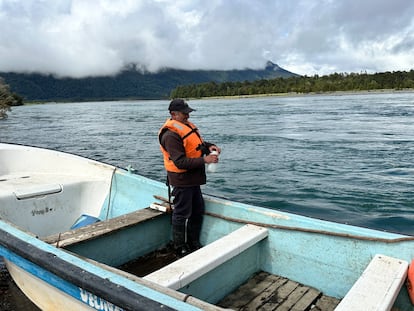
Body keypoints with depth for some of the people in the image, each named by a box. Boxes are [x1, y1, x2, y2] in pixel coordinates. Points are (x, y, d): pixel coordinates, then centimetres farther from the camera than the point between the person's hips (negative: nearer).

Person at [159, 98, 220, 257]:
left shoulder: (187, 126, 8)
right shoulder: (171, 135, -22)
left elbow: (198, 143, 19)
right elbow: (180, 162, -27)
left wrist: (209, 146, -2)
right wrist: (204, 160, -28)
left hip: (193, 179, 10)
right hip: (181, 180, -10)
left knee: (198, 211, 19)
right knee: (181, 214, 4)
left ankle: (193, 244, 34)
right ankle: (180, 249, 20)